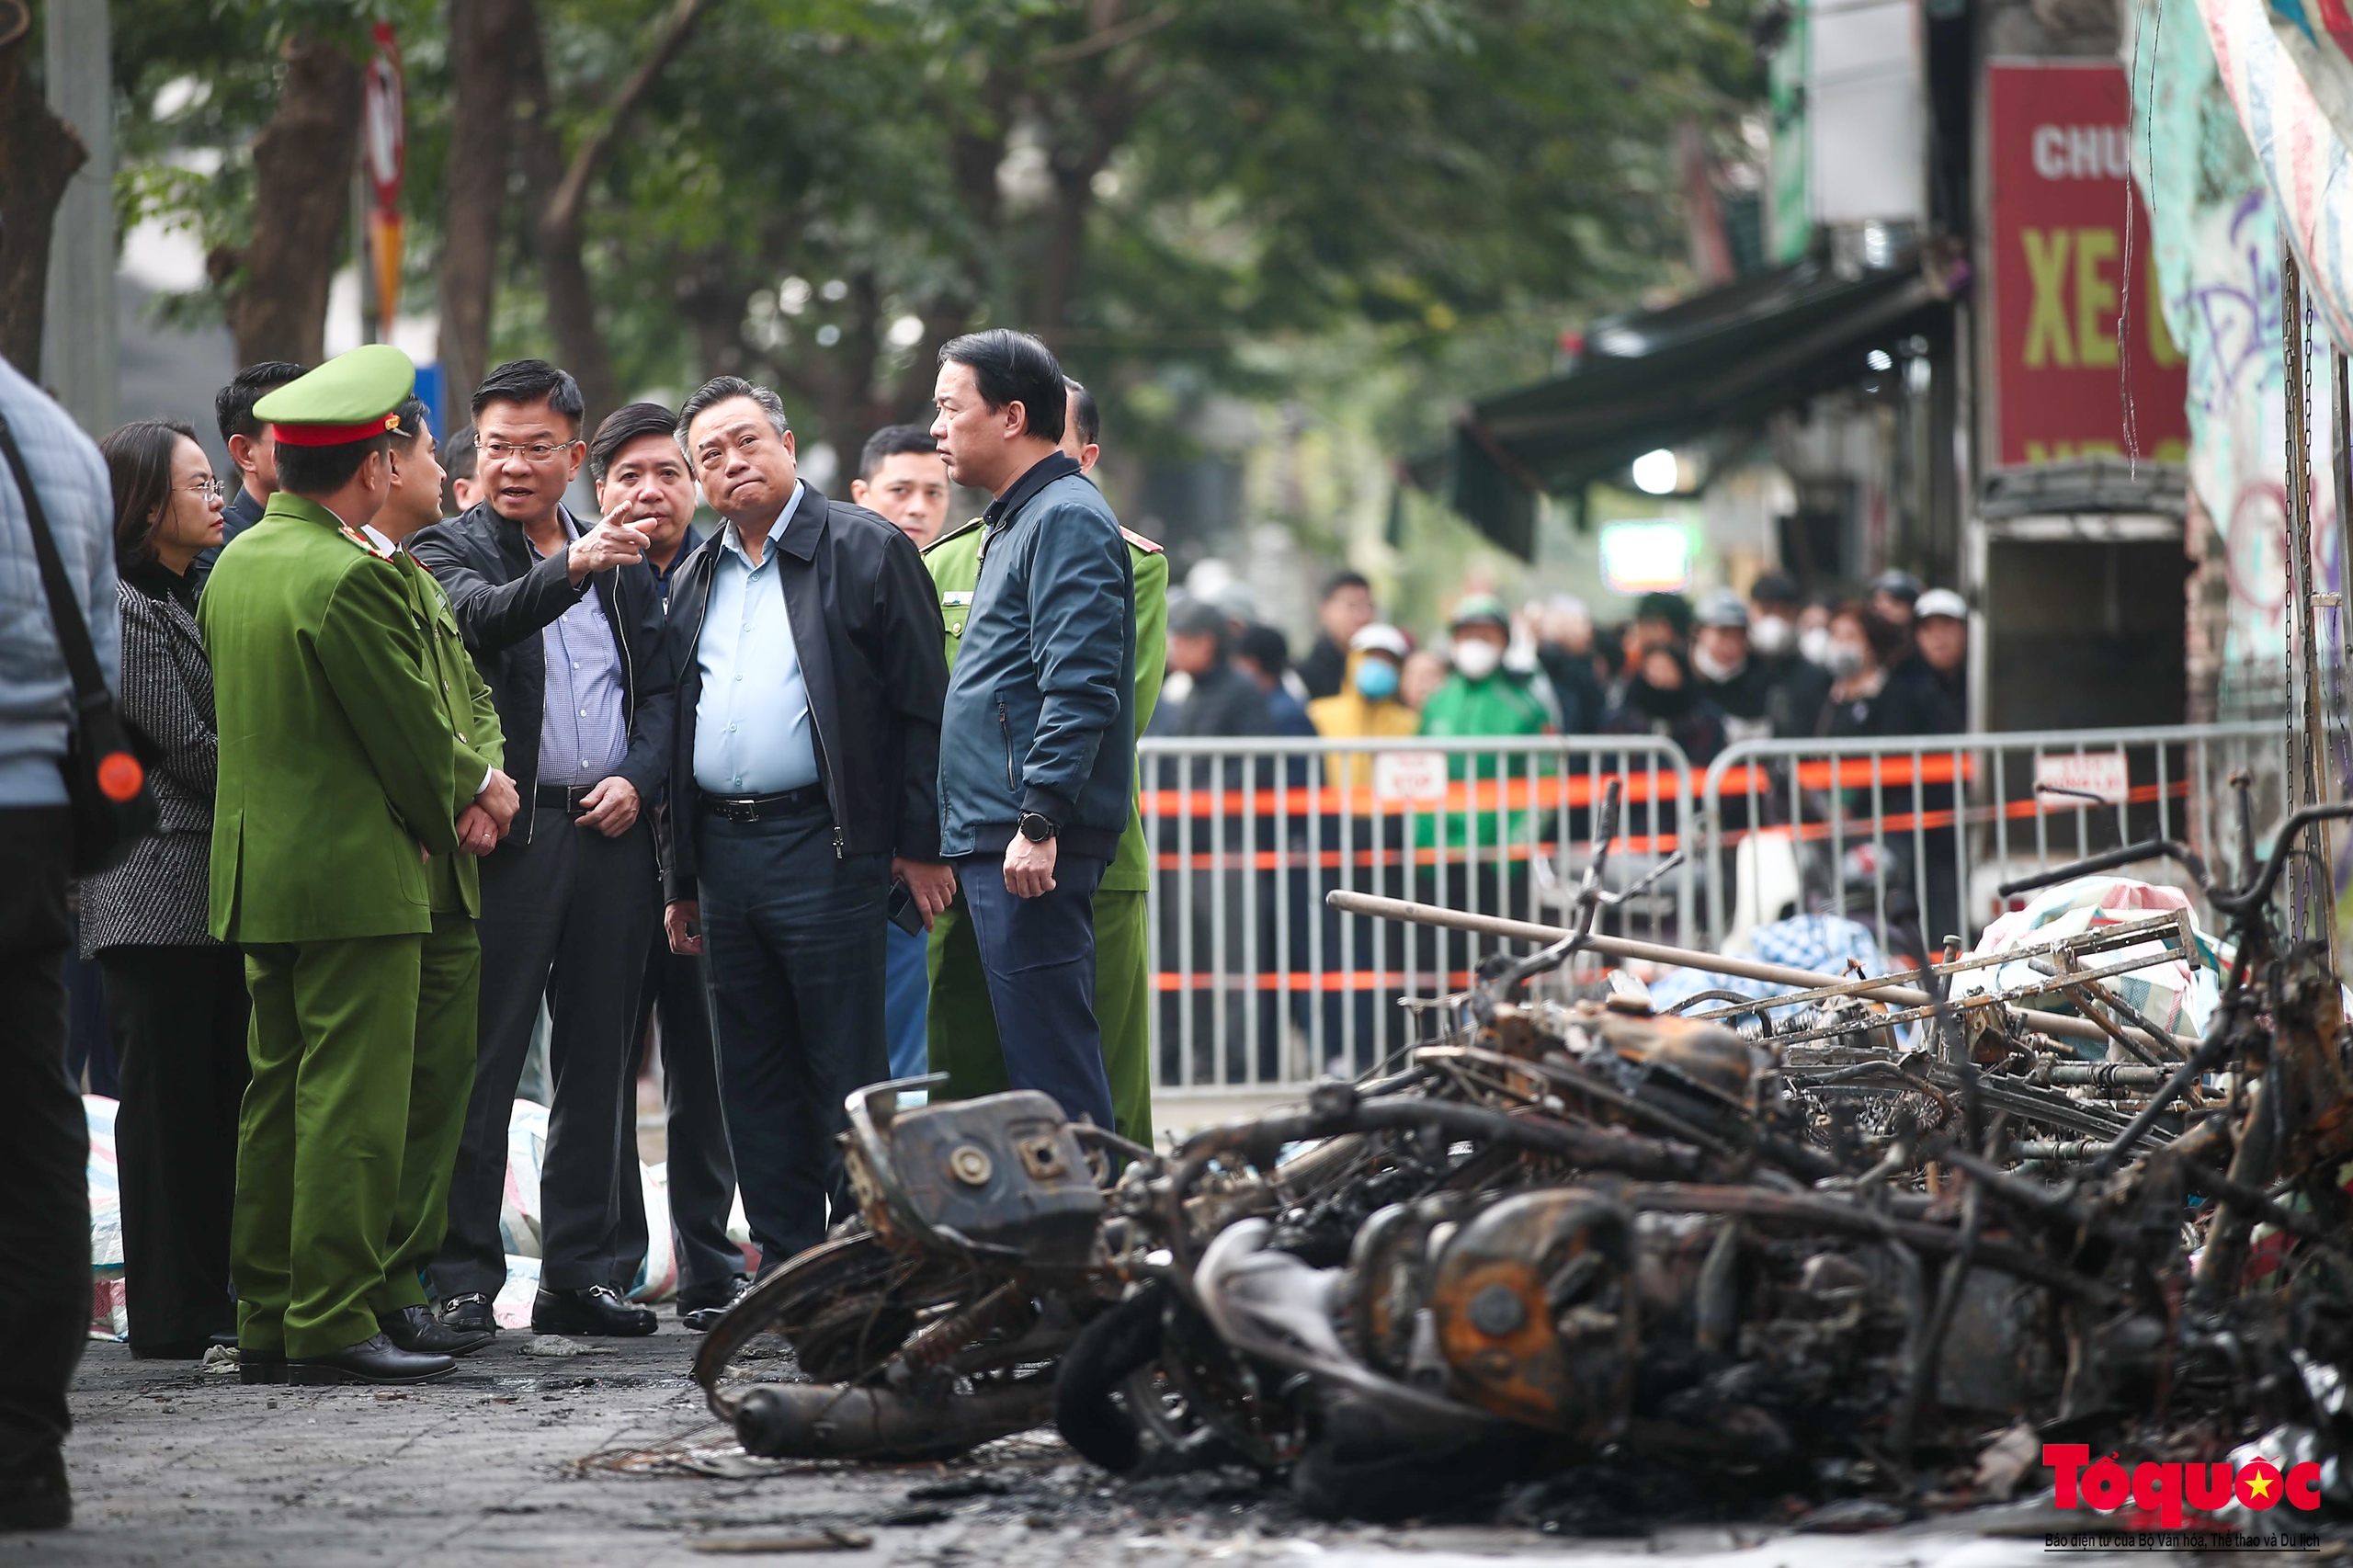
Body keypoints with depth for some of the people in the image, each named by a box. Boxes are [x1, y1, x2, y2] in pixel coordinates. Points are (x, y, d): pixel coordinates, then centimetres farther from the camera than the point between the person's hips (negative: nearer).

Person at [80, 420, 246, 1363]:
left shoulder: (186, 599, 19)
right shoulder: (122, 610, -10)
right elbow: (188, 747, -14)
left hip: (214, 886, 9)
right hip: (157, 887, -9)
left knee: (220, 1096, 9)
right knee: (167, 1098, -6)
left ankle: (216, 1299, 13)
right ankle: (169, 1315, -2)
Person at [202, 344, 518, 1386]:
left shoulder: (236, 565, 12)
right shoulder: (349, 577, -17)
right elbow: (410, 727, -14)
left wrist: (462, 789, 12)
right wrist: (462, 802, 9)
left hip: (258, 871, 9)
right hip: (355, 877, -9)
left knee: (276, 1097, 12)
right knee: (353, 1104, -7)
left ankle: (265, 1321, 14)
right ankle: (334, 1326, -8)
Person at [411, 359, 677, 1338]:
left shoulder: (621, 563, 16)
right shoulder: (447, 550, 0)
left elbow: (661, 687, 17)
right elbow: (479, 617, -21)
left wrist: (638, 779, -1)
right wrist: (569, 567, -38)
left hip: (612, 833, 5)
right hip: (506, 834, -5)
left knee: (599, 1063, 8)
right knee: (482, 1063, -5)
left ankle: (578, 1274, 14)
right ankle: (463, 1280, -3)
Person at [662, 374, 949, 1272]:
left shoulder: (866, 552, -2)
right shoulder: (694, 581, 17)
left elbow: (922, 708, -5)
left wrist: (920, 845, -10)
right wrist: (681, 880, 16)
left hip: (825, 847, -6)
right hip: (722, 851, 6)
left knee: (845, 1071, -5)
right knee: (754, 1080, 9)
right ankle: (785, 1266, 15)